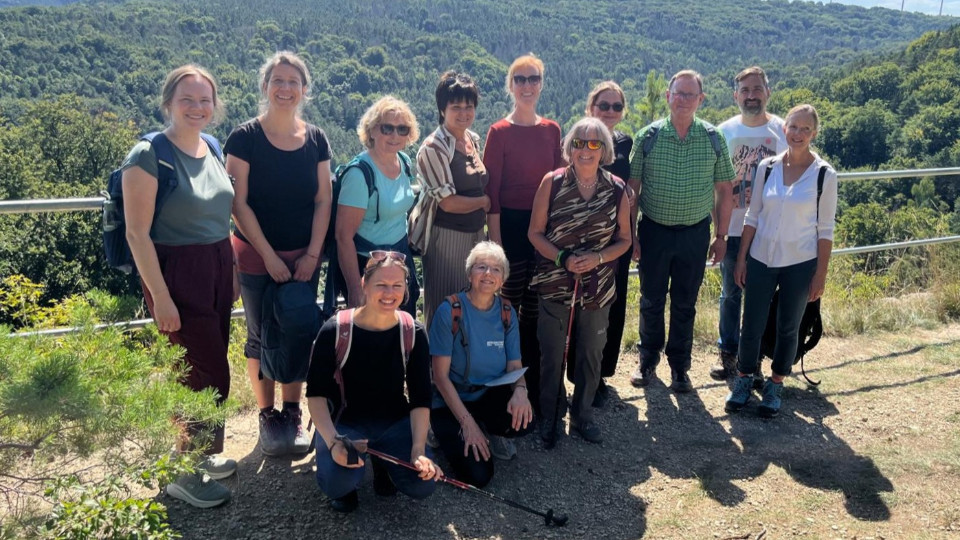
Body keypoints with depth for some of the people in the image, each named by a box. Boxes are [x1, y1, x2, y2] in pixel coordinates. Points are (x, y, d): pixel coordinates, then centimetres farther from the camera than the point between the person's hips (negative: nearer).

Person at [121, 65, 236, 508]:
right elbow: (137, 233, -15)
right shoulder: (148, 155, -14)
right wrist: (160, 297, -17)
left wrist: (232, 271, 15)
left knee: (206, 369, 15)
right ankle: (184, 474, 17)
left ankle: (200, 455, 34)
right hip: (176, 274, -7)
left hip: (217, 269, 7)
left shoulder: (212, 148, 7)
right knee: (209, 375, -2)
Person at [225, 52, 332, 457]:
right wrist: (270, 256, -13)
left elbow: (323, 201, 3)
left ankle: (293, 414, 23)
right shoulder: (245, 137, -7)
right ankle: (267, 416, 20)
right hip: (257, 257, -3)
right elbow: (239, 203, -10)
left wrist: (312, 255, -5)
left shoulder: (315, 139, 3)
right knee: (262, 337, 5)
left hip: (305, 258, 3)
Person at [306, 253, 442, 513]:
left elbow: (421, 398, -7)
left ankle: (383, 462, 14)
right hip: (344, 423, -2)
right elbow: (316, 394, -14)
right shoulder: (335, 331, -17)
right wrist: (333, 442, -30)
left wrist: (419, 450, -20)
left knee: (423, 484, -20)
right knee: (338, 484, -32)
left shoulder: (413, 333, -9)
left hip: (395, 422, 3)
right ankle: (346, 484, 8)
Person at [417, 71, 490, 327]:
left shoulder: (474, 139, 9)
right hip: (447, 237, -7)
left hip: (476, 234, 7)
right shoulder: (434, 147, -14)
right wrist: (484, 201, -4)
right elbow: (448, 202, -18)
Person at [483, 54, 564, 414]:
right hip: (511, 224, -4)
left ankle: (535, 379, 24)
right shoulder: (499, 132, -5)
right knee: (509, 303, 2)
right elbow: (491, 191, -7)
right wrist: (495, 241, -11)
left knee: (536, 306, 11)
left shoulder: (552, 130, 7)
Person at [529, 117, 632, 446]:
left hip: (598, 289, 2)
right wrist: (563, 258, -19)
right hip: (555, 285, -1)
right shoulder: (552, 183, -7)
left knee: (591, 354, 14)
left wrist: (597, 258, -16)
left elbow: (624, 239, 3)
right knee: (552, 355, 8)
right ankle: (549, 417, 28)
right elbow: (535, 232, -4)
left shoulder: (616, 189, -4)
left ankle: (582, 414, 35)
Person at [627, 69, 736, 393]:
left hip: (695, 234, 1)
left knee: (685, 304, 11)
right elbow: (632, 187, -1)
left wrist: (720, 236, 3)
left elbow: (724, 189, 4)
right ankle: (648, 361, 30)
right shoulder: (648, 136, -5)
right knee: (651, 300, 11)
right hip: (654, 231, 0)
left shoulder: (713, 138, -1)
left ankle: (679, 367, 26)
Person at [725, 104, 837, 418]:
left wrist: (821, 275, -5)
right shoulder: (767, 167, 0)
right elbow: (753, 216, 6)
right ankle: (744, 380, 26)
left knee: (788, 328, 10)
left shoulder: (824, 174, -6)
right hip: (761, 259, 2)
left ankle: (775, 386, 28)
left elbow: (826, 229, -4)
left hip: (800, 263, -2)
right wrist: (741, 258, 3)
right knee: (752, 326, 6)